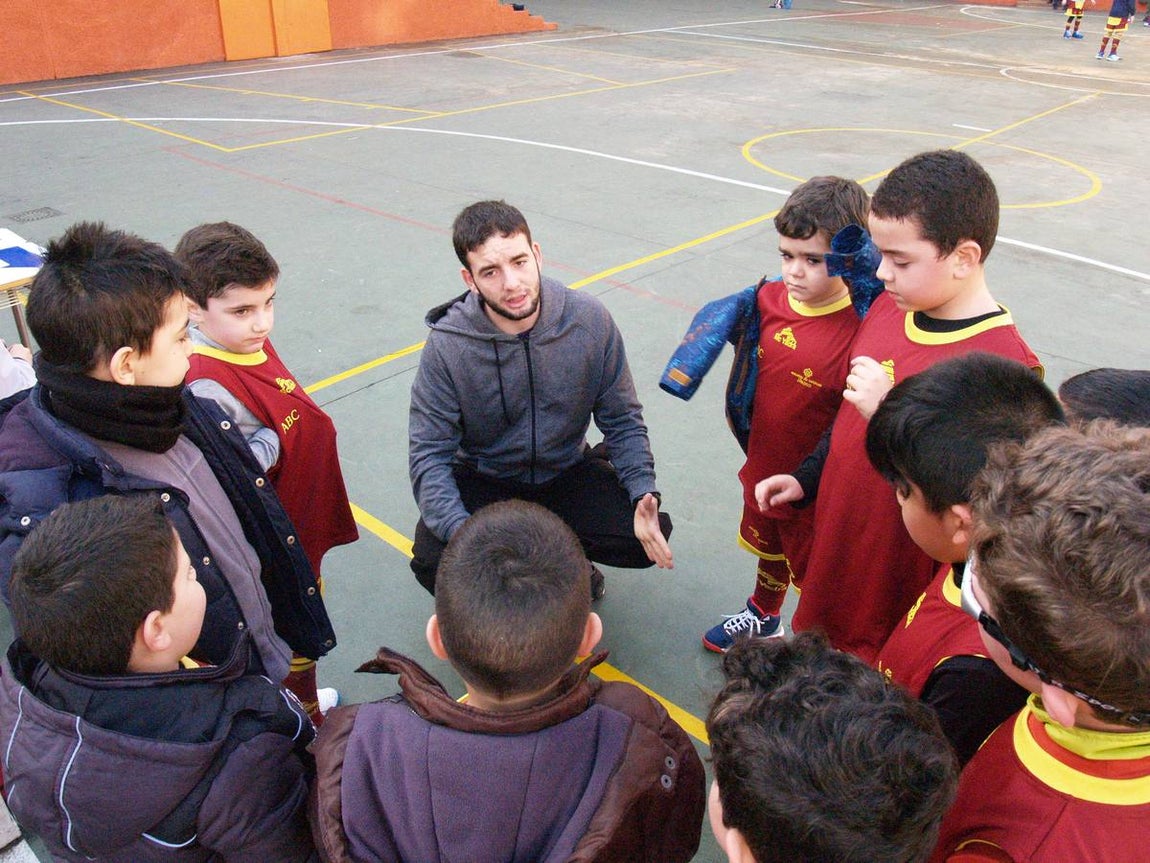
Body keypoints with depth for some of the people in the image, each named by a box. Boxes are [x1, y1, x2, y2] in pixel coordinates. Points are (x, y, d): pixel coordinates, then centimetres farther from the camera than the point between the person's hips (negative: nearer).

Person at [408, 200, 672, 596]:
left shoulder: (590, 319, -16)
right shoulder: (447, 346, -21)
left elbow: (623, 421, -8)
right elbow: (430, 456, -19)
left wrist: (643, 496, -24)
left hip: (568, 471, 2)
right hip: (484, 481, -1)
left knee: (651, 534, -20)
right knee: (433, 561, -28)